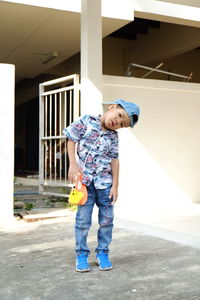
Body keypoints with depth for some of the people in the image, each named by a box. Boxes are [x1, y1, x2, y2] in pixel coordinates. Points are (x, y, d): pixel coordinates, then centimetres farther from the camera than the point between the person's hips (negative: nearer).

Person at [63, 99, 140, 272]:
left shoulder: (113, 136, 5)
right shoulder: (86, 121, -2)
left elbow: (114, 160, 4)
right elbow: (71, 140, 1)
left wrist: (115, 185, 0)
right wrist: (73, 164, -8)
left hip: (104, 182, 3)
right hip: (85, 180, -3)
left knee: (107, 219, 6)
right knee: (83, 219, 1)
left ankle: (102, 253, 23)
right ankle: (81, 254, 17)